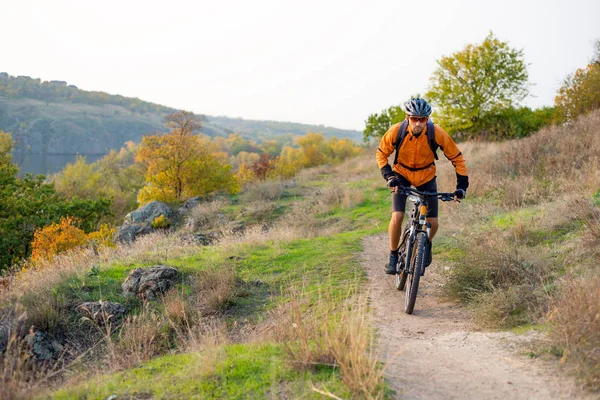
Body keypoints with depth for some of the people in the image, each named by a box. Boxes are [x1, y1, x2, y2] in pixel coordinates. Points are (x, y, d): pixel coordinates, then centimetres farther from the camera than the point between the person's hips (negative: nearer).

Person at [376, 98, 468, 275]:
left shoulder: (436, 133, -26)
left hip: (426, 177, 1)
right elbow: (381, 153, -8)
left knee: (433, 223, -6)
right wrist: (389, 176, -21)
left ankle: (427, 244, 30)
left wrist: (462, 184, -21)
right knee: (397, 217, -20)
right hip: (402, 175, 0)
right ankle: (393, 255, 4)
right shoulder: (396, 131, -25)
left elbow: (456, 157, -15)